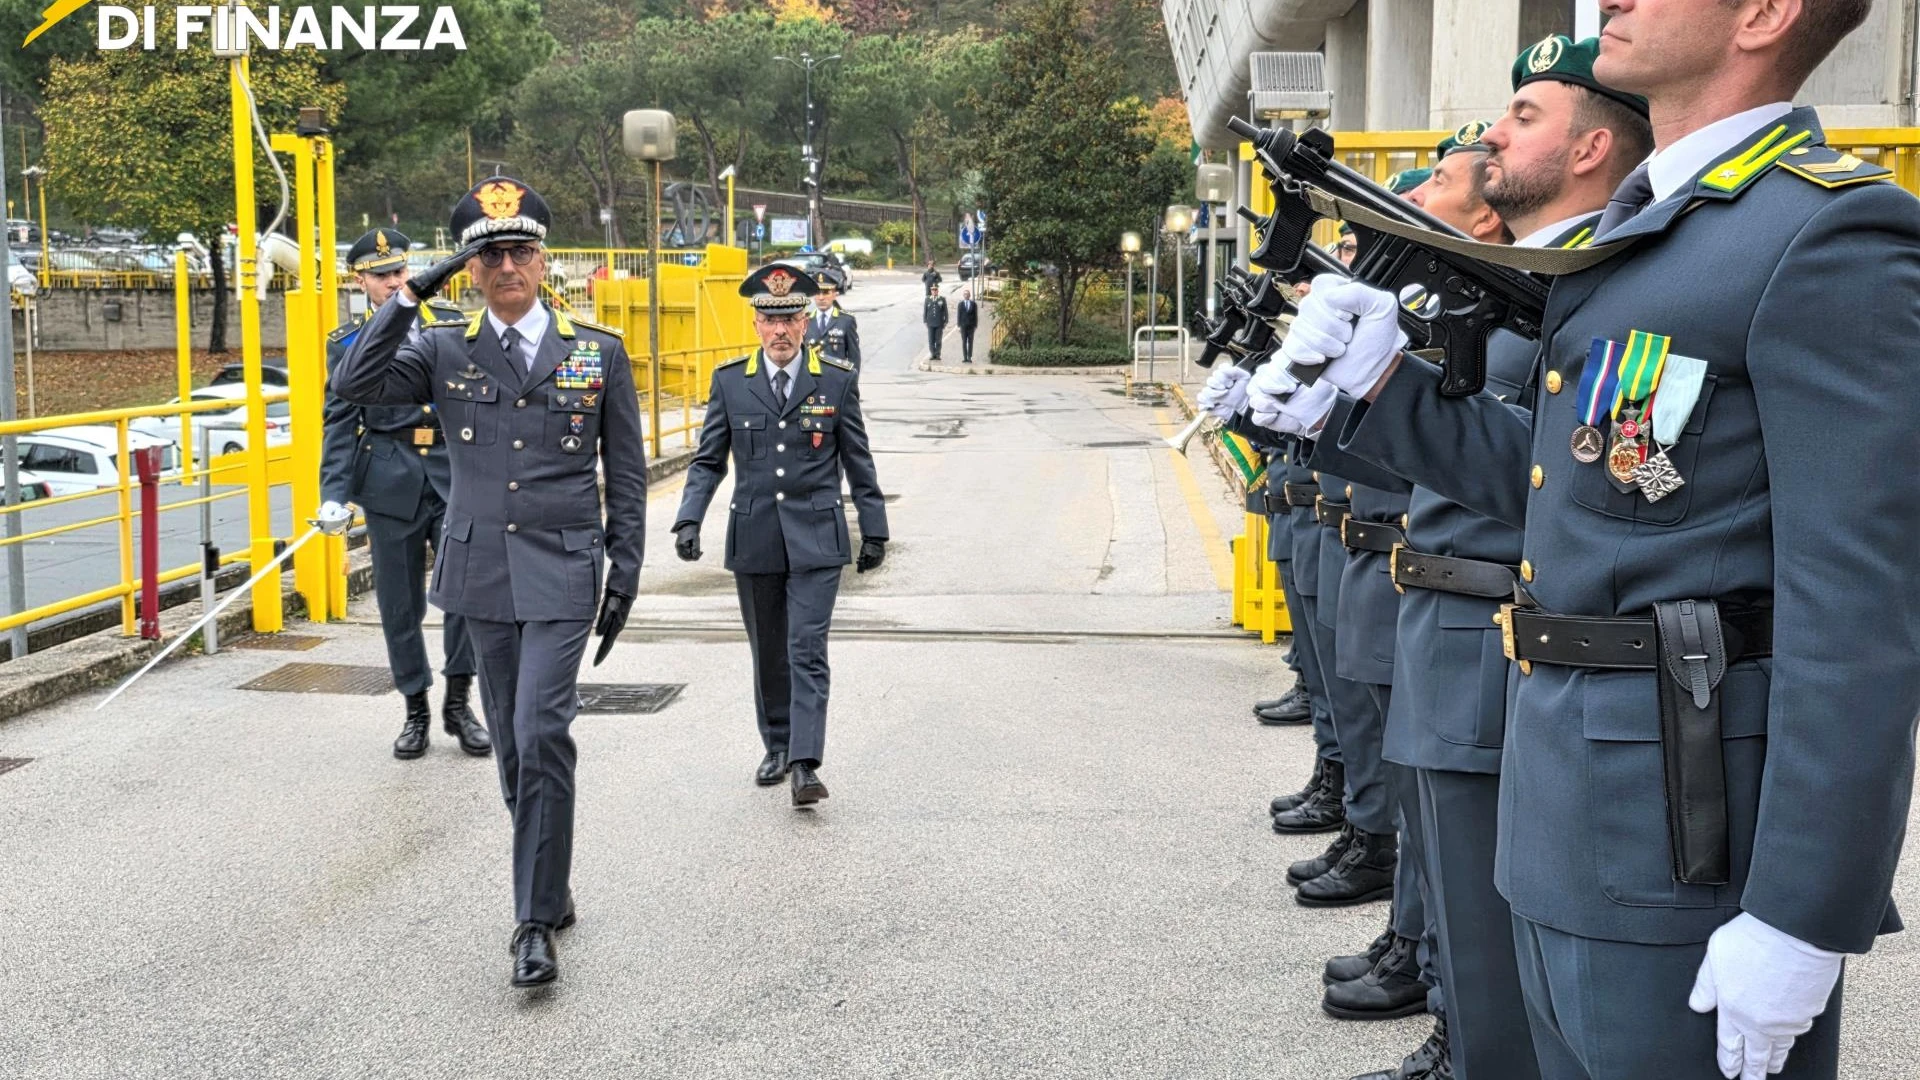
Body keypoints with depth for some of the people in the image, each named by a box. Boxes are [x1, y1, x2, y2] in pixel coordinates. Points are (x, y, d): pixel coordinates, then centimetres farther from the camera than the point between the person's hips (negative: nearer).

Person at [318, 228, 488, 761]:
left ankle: (458, 702, 9)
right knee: (400, 604, 5)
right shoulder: (348, 341, 6)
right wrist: (334, 493, -9)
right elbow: (341, 422, 3)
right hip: (391, 482, 0)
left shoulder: (451, 322, 8)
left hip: (455, 476, 0)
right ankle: (416, 708, 20)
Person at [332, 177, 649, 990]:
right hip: (483, 573, 3)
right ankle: (550, 887, 28)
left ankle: (536, 922, -6)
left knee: (541, 734, -13)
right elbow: (353, 387, -9)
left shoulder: (599, 352, 3)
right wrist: (408, 298, -10)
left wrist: (625, 576, 1)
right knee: (513, 745, 11)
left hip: (562, 573, -3)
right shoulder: (443, 352, 5)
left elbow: (626, 475, 5)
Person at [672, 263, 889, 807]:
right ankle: (777, 747, 28)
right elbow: (707, 461, 6)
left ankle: (805, 763, -11)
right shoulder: (729, 380, 2)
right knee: (768, 655, 12)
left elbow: (858, 461, 6)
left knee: (807, 653, -10)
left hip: (816, 540, -2)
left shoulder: (837, 379, 0)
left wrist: (874, 531, 8)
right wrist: (689, 519, -7)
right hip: (753, 541, 2)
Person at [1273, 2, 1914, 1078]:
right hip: (1577, 804, 9)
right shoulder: (1640, 229, 14)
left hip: (1695, 834, -9)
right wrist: (1381, 379, 6)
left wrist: (1799, 920, -22)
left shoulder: (1830, 233, -16)